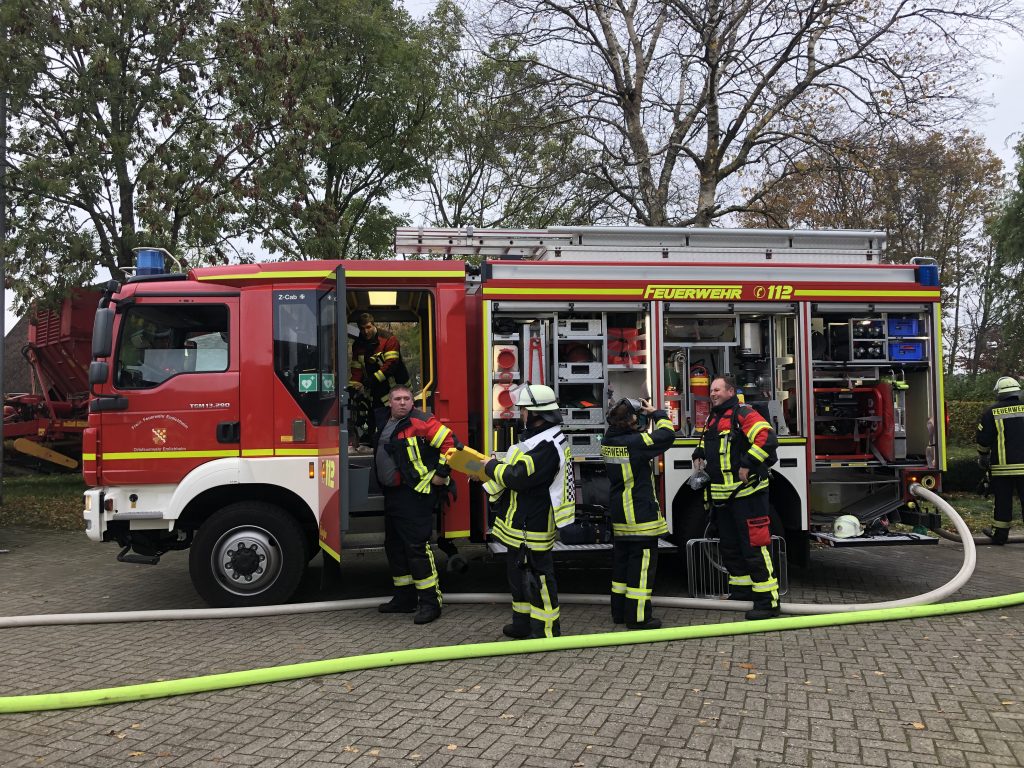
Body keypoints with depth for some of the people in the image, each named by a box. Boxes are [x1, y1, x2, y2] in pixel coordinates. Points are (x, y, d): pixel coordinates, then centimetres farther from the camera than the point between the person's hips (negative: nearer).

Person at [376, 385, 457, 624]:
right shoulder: (387, 426, 16)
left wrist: (442, 474, -15)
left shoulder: (420, 421, -10)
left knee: (417, 547, -12)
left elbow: (449, 441, -16)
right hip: (392, 495, 10)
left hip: (415, 495, -10)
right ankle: (404, 598, 26)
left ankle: (430, 602, -6)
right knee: (395, 547, 15)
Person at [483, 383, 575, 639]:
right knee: (518, 572, 21)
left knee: (536, 575, -2)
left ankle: (546, 630, 9)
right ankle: (523, 622, 34)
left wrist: (492, 466, -12)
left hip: (531, 527, -11)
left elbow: (517, 477, -27)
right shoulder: (537, 437, 11)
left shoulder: (547, 446, -24)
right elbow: (520, 469, 22)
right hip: (521, 523, 11)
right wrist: (494, 467, 10)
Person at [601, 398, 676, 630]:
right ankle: (637, 617, 0)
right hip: (641, 514, -8)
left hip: (619, 513, 8)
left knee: (621, 559, 16)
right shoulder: (635, 443, -21)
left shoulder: (608, 440, 1)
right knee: (642, 561, -2)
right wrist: (657, 414, -1)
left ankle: (620, 611, 24)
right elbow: (666, 435, -15)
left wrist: (642, 414, 10)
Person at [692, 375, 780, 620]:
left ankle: (767, 600, -6)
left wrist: (748, 464, -23)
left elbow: (766, 437, -24)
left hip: (746, 493, -10)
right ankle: (741, 591, 30)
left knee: (754, 545, -10)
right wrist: (699, 455, 15)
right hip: (722, 496, 10)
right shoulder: (713, 419, 18)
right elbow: (706, 442, 36)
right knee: (730, 547, 17)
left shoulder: (743, 414, -10)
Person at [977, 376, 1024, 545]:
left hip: (1002, 466, -1)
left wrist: (983, 458, 17)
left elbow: (983, 440, 1)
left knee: (1003, 501, 7)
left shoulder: (991, 412, -2)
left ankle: (999, 534, 14)